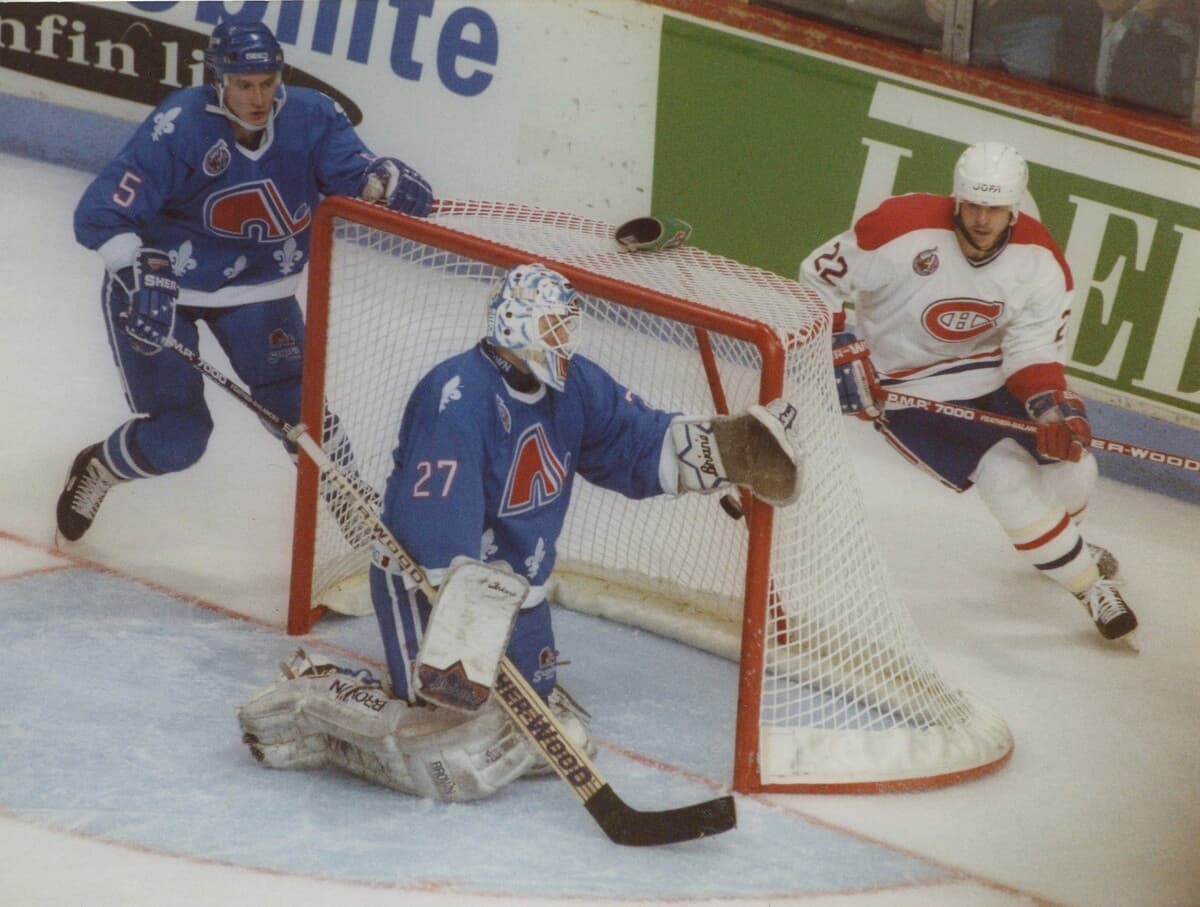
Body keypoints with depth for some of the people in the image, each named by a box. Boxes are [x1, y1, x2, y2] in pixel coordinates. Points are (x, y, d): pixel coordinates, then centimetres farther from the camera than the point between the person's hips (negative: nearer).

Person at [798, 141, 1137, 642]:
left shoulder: (1040, 259, -13)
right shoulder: (901, 229, -26)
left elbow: (1033, 353, -10)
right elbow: (819, 280, -14)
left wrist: (1055, 406, -28)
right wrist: (841, 354, -19)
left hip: (992, 368, 5)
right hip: (907, 388, -5)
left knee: (1068, 460, 0)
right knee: (1008, 475, -18)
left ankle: (1059, 539, 38)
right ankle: (1087, 583, 1)